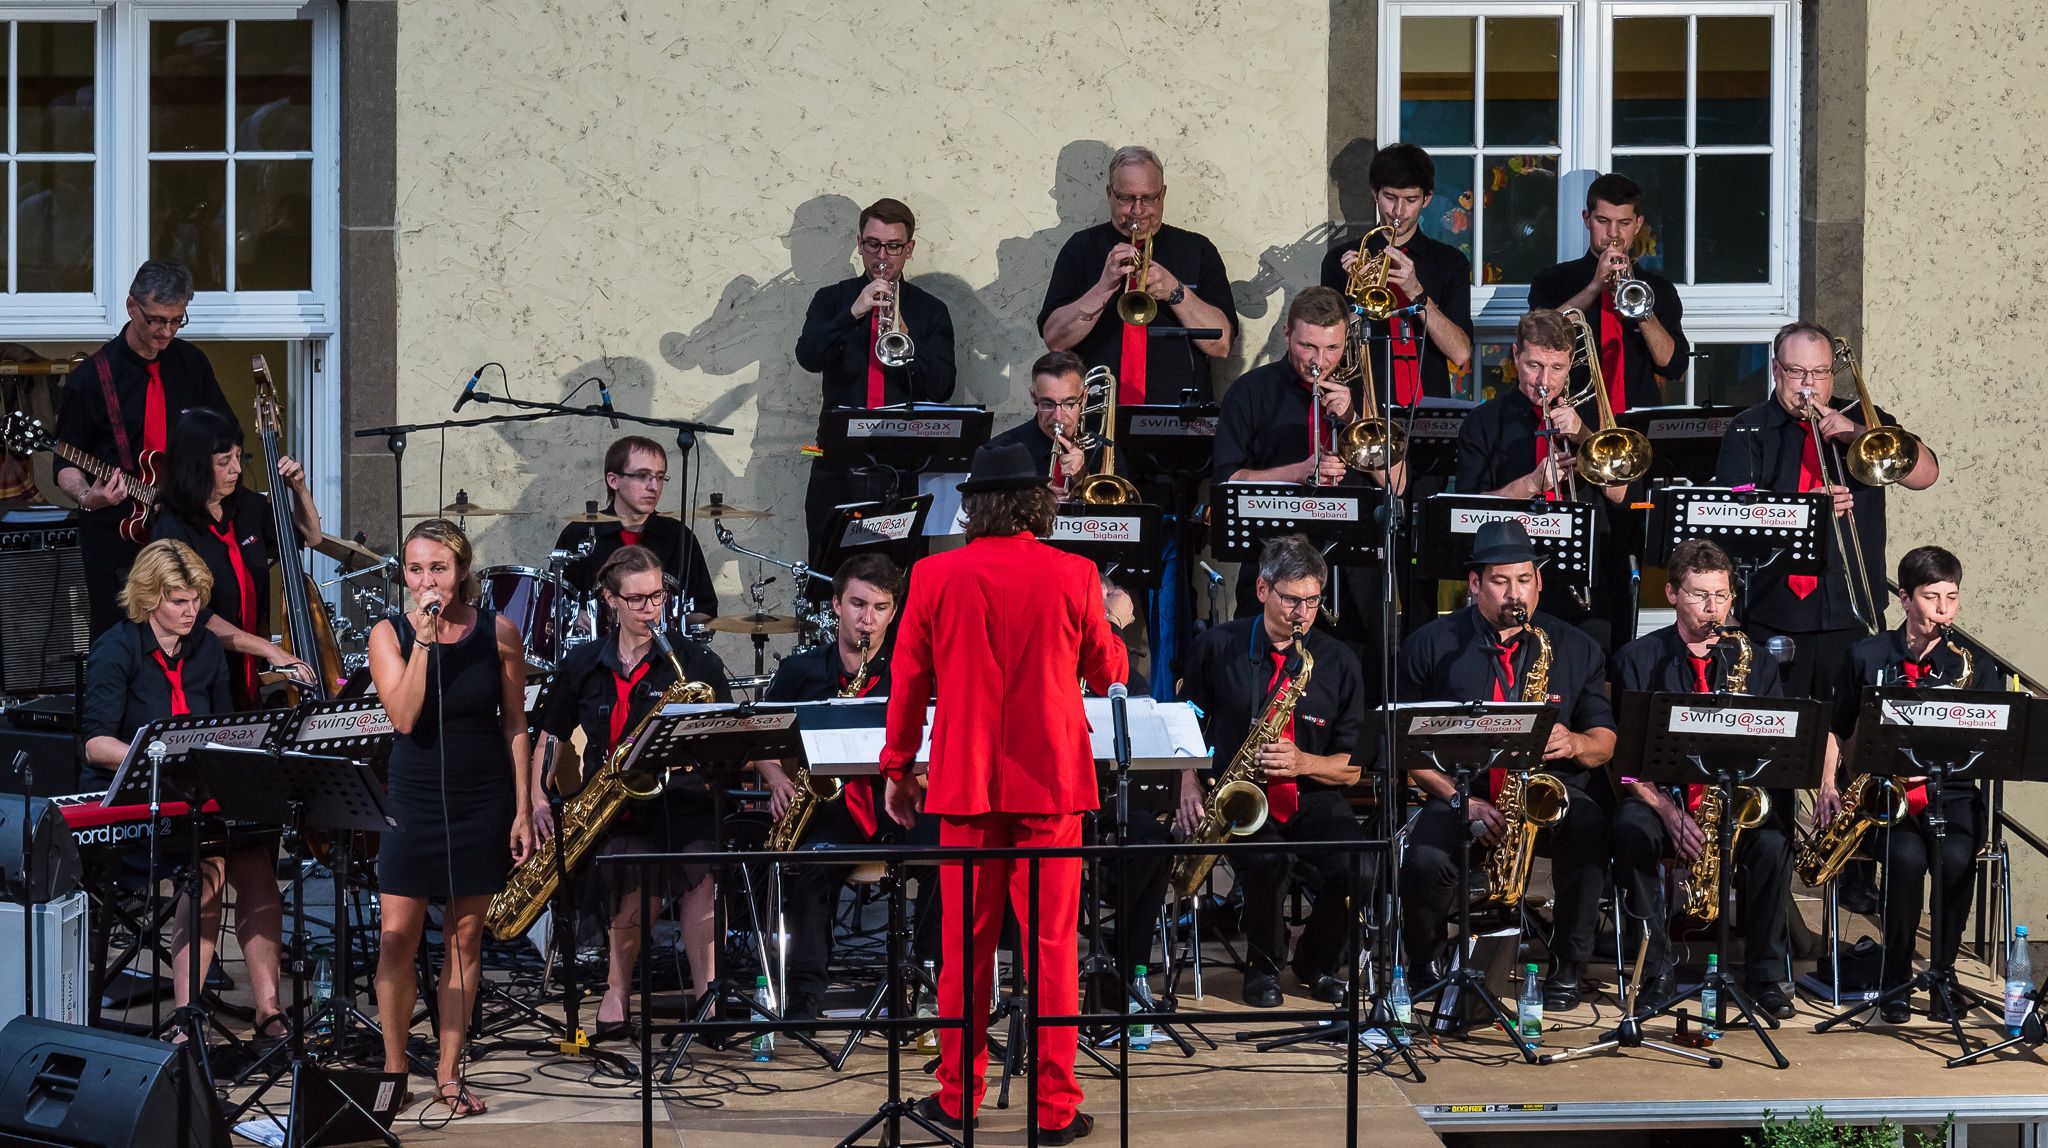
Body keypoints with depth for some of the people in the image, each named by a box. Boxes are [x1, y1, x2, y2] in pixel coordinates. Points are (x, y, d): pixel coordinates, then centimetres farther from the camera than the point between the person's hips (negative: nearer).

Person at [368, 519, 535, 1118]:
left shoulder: (498, 633, -2)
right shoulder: (390, 634, -4)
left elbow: (515, 725, 3)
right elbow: (404, 717, -17)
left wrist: (523, 811, -1)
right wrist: (423, 640, -21)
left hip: (483, 801, 1)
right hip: (413, 799, 0)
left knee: (465, 935, 6)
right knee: (397, 937, -5)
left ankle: (449, 1073, 14)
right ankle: (393, 1067, 10)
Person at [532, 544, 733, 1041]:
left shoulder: (697, 661, 3)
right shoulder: (582, 665, 10)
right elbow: (549, 738, 18)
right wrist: (537, 801, 5)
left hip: (680, 801, -1)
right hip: (610, 814, 1)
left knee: (702, 866, -33)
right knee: (636, 874, -29)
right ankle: (617, 991, -5)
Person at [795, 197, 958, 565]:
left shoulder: (930, 311, 10)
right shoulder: (833, 300, 12)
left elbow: (941, 388, -1)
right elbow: (808, 357, -6)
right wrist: (853, 313, -18)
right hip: (838, 468, 1)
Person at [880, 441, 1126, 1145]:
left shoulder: (936, 577, -3)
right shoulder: (1072, 577, -5)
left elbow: (908, 682, 3)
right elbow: (1110, 675, 8)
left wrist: (898, 770, 15)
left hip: (965, 783, 1)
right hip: (1050, 783, -1)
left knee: (966, 946, 9)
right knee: (1052, 946, 3)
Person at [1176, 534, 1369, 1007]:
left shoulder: (1339, 662, 4)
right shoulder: (1218, 647, 3)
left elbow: (1352, 768, 3)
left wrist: (1303, 763, -16)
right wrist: (1190, 787, -2)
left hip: (1313, 801, 1)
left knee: (1356, 868, -29)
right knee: (1266, 860, -35)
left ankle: (1320, 963, 5)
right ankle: (1264, 965, -3)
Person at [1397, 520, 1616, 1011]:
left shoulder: (1574, 648, 10)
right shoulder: (1431, 647, 4)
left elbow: (1605, 741, 11)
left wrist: (1574, 744, -14)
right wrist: (1465, 802, -12)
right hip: (1460, 794, -1)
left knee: (1590, 826, -34)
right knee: (1426, 862, -33)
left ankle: (1567, 965, -14)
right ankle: (1424, 956, 1)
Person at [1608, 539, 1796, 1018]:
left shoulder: (1755, 660, 9)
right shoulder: (1637, 659, 3)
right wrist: (1667, 810, -19)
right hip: (1659, 795, -1)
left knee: (1773, 839, -31)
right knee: (1631, 830, -34)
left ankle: (1764, 974, -16)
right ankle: (1656, 973, -22)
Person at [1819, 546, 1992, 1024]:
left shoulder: (1974, 663, 3)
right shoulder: (1867, 656, 6)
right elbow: (1837, 730, 15)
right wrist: (1828, 785, 0)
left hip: (1949, 790, 0)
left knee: (1956, 859, -33)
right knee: (1907, 855, -32)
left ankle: (1942, 974, -11)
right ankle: (1896, 980, -13)